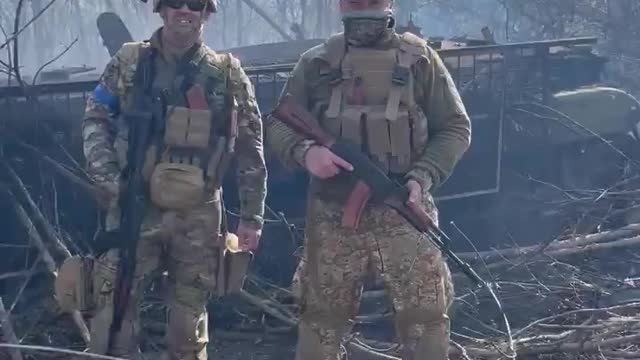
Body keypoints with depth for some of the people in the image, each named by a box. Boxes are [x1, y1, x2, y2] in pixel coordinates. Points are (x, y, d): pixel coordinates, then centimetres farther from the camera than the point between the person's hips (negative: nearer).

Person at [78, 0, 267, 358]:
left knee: (190, 318, 12)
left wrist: (252, 216, 3)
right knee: (113, 310, -1)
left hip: (198, 215, 0)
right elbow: (95, 120, 9)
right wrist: (108, 176, -6)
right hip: (134, 208, 0)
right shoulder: (129, 63, 3)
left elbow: (251, 151, 5)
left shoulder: (227, 75, 2)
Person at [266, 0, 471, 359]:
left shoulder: (419, 58, 1)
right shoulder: (316, 63, 6)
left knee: (425, 315, 2)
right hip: (332, 217, 2)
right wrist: (304, 151, -14)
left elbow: (455, 127, 3)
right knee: (321, 316, 12)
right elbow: (278, 124, 8)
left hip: (404, 213, -1)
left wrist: (421, 178, -12)